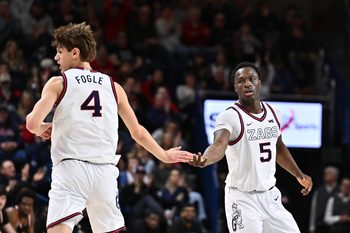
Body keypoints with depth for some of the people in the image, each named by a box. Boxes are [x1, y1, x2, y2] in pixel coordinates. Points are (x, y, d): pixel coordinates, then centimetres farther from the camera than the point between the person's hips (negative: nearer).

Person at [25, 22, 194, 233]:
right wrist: (164, 156, 36)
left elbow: (33, 124, -8)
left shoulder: (58, 83, 4)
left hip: (71, 168, -4)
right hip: (105, 172, 4)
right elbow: (138, 133, 21)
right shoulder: (113, 87, 16)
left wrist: (41, 128, 16)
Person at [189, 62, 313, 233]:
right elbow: (219, 145, -33)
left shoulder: (271, 112, 7)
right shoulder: (230, 116, -14)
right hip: (242, 199, -7)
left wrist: (299, 175, 20)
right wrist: (204, 160, -54)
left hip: (270, 195, 7)